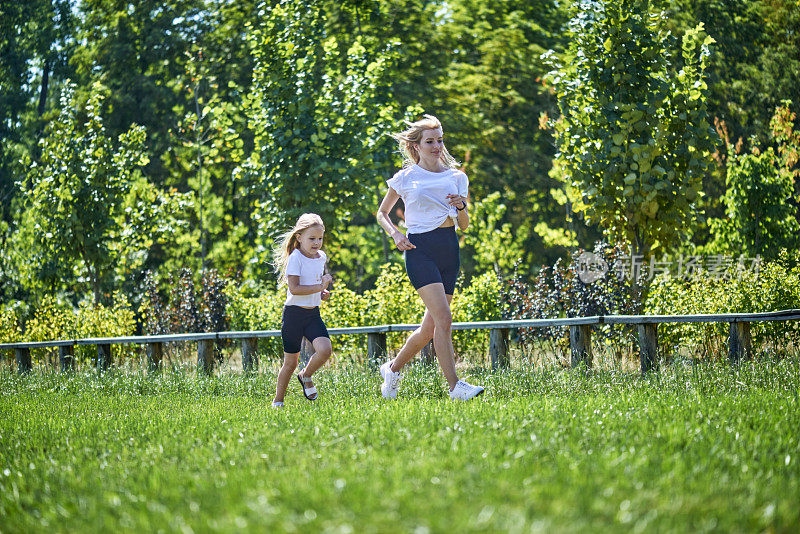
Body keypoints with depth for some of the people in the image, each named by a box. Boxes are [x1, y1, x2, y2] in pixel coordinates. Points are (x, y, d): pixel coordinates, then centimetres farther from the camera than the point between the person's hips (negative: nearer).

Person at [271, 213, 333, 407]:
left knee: (325, 349, -18)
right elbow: (294, 288, -22)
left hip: (313, 314, 5)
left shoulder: (321, 257, 9)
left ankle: (306, 376, 11)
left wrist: (322, 293, 9)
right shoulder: (295, 258, -13)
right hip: (294, 313, -5)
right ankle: (278, 400, 19)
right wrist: (319, 287, -24)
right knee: (291, 362, 1)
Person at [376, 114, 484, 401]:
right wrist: (395, 234, -4)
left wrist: (461, 207, -6)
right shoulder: (405, 178, 3)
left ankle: (394, 367, 29)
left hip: (449, 248, 5)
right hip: (420, 249, -5)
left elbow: (464, 225, 15)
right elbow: (382, 213, 15)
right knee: (444, 318, -18)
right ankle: (455, 386, -18)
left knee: (431, 326, 6)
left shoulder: (456, 177, 13)